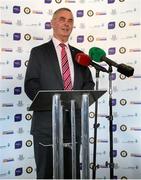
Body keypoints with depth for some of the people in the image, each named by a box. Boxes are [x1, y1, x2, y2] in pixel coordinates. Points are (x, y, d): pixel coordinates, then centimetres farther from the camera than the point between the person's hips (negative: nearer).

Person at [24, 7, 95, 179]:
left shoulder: (78, 54, 15)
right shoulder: (39, 52, 3)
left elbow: (89, 83, 12)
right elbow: (30, 85, -4)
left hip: (74, 122, 4)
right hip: (47, 121, -3)